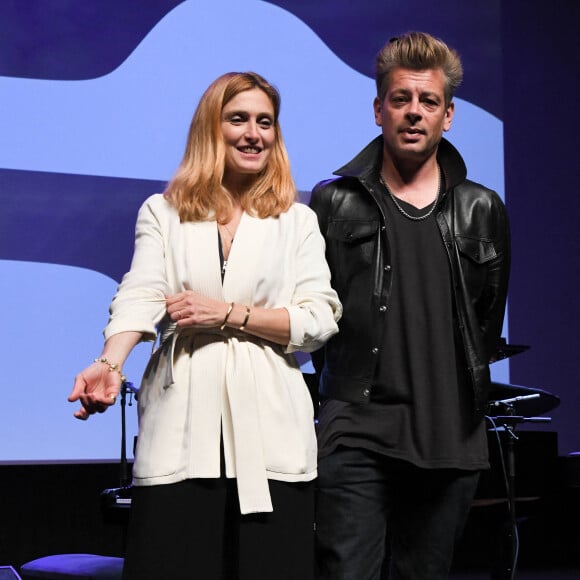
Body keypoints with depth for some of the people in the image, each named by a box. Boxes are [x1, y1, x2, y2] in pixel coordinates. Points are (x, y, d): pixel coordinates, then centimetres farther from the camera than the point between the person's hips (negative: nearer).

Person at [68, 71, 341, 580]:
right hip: (182, 428, 0)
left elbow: (320, 319, 3)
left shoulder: (298, 221, 13)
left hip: (269, 429, 1)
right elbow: (139, 298, -5)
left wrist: (228, 314, -8)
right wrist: (110, 365, -24)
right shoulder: (162, 213, 11)